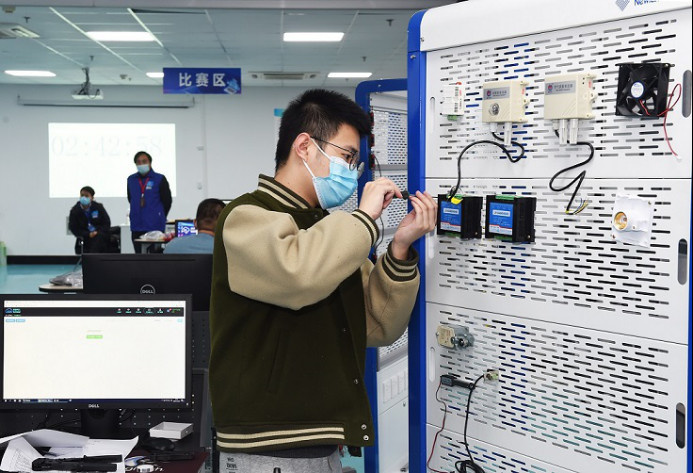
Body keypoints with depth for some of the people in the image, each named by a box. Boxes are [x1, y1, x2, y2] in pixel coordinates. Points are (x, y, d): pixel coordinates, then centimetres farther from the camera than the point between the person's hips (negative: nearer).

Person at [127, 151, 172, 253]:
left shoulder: (160, 179, -3)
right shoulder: (131, 179, 9)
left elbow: (167, 201, 2)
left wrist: (159, 217, 8)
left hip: (155, 226, -4)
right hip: (137, 226, 4)